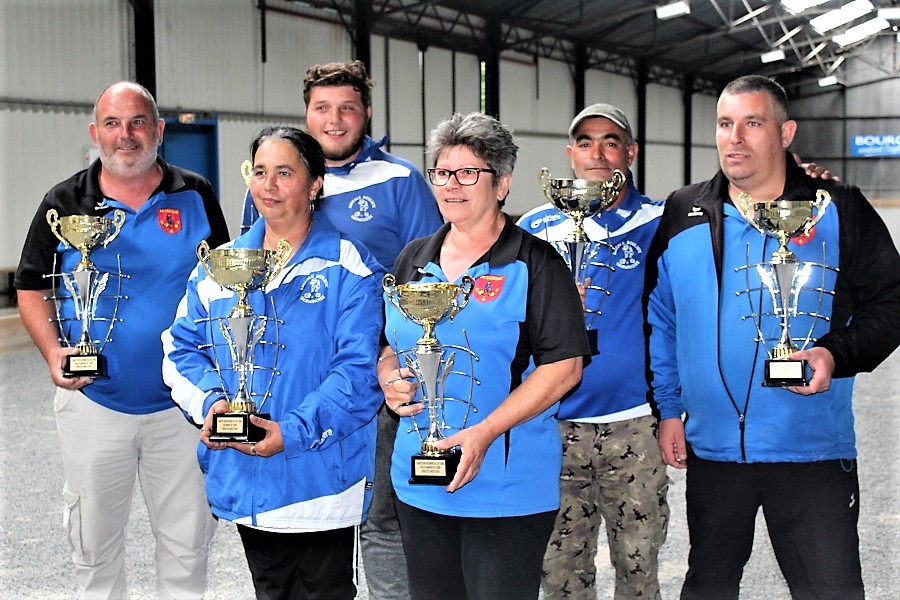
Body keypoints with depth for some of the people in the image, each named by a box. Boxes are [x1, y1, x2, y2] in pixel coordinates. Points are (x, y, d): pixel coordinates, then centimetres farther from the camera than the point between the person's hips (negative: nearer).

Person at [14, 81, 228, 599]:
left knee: (188, 544, 9)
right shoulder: (65, 204, 0)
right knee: (95, 542, 13)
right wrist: (53, 351, -12)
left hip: (182, 402, 0)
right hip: (94, 401, 0)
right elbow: (32, 288, 6)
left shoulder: (196, 197, 1)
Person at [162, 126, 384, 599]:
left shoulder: (348, 269, -9)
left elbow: (358, 369, -15)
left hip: (320, 483, -4)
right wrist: (210, 401, -11)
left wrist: (293, 431, -24)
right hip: (244, 481, 5)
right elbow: (183, 346, 9)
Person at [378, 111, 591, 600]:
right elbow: (389, 345, 21)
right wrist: (390, 381, -4)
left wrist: (485, 433, -21)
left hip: (505, 486, -5)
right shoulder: (414, 260, 12)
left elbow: (563, 366, -12)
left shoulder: (534, 263, -7)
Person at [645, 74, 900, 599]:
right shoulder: (682, 216, 6)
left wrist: (837, 353, -17)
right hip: (710, 449, 3)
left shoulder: (838, 211, -3)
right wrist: (668, 409, 8)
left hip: (813, 452, -3)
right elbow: (660, 320, 12)